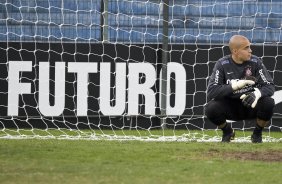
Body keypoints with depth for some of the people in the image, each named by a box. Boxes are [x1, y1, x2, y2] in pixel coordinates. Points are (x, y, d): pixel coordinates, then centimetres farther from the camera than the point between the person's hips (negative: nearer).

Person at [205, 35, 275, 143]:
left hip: (251, 106, 1)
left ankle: (257, 133, 1)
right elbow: (211, 92, -22)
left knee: (268, 103, -30)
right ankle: (227, 131, 5)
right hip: (230, 107, 0)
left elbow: (269, 86, -15)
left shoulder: (255, 62, -9)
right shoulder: (222, 64, -12)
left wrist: (257, 93, -38)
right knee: (210, 108, -30)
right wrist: (235, 86, -34)